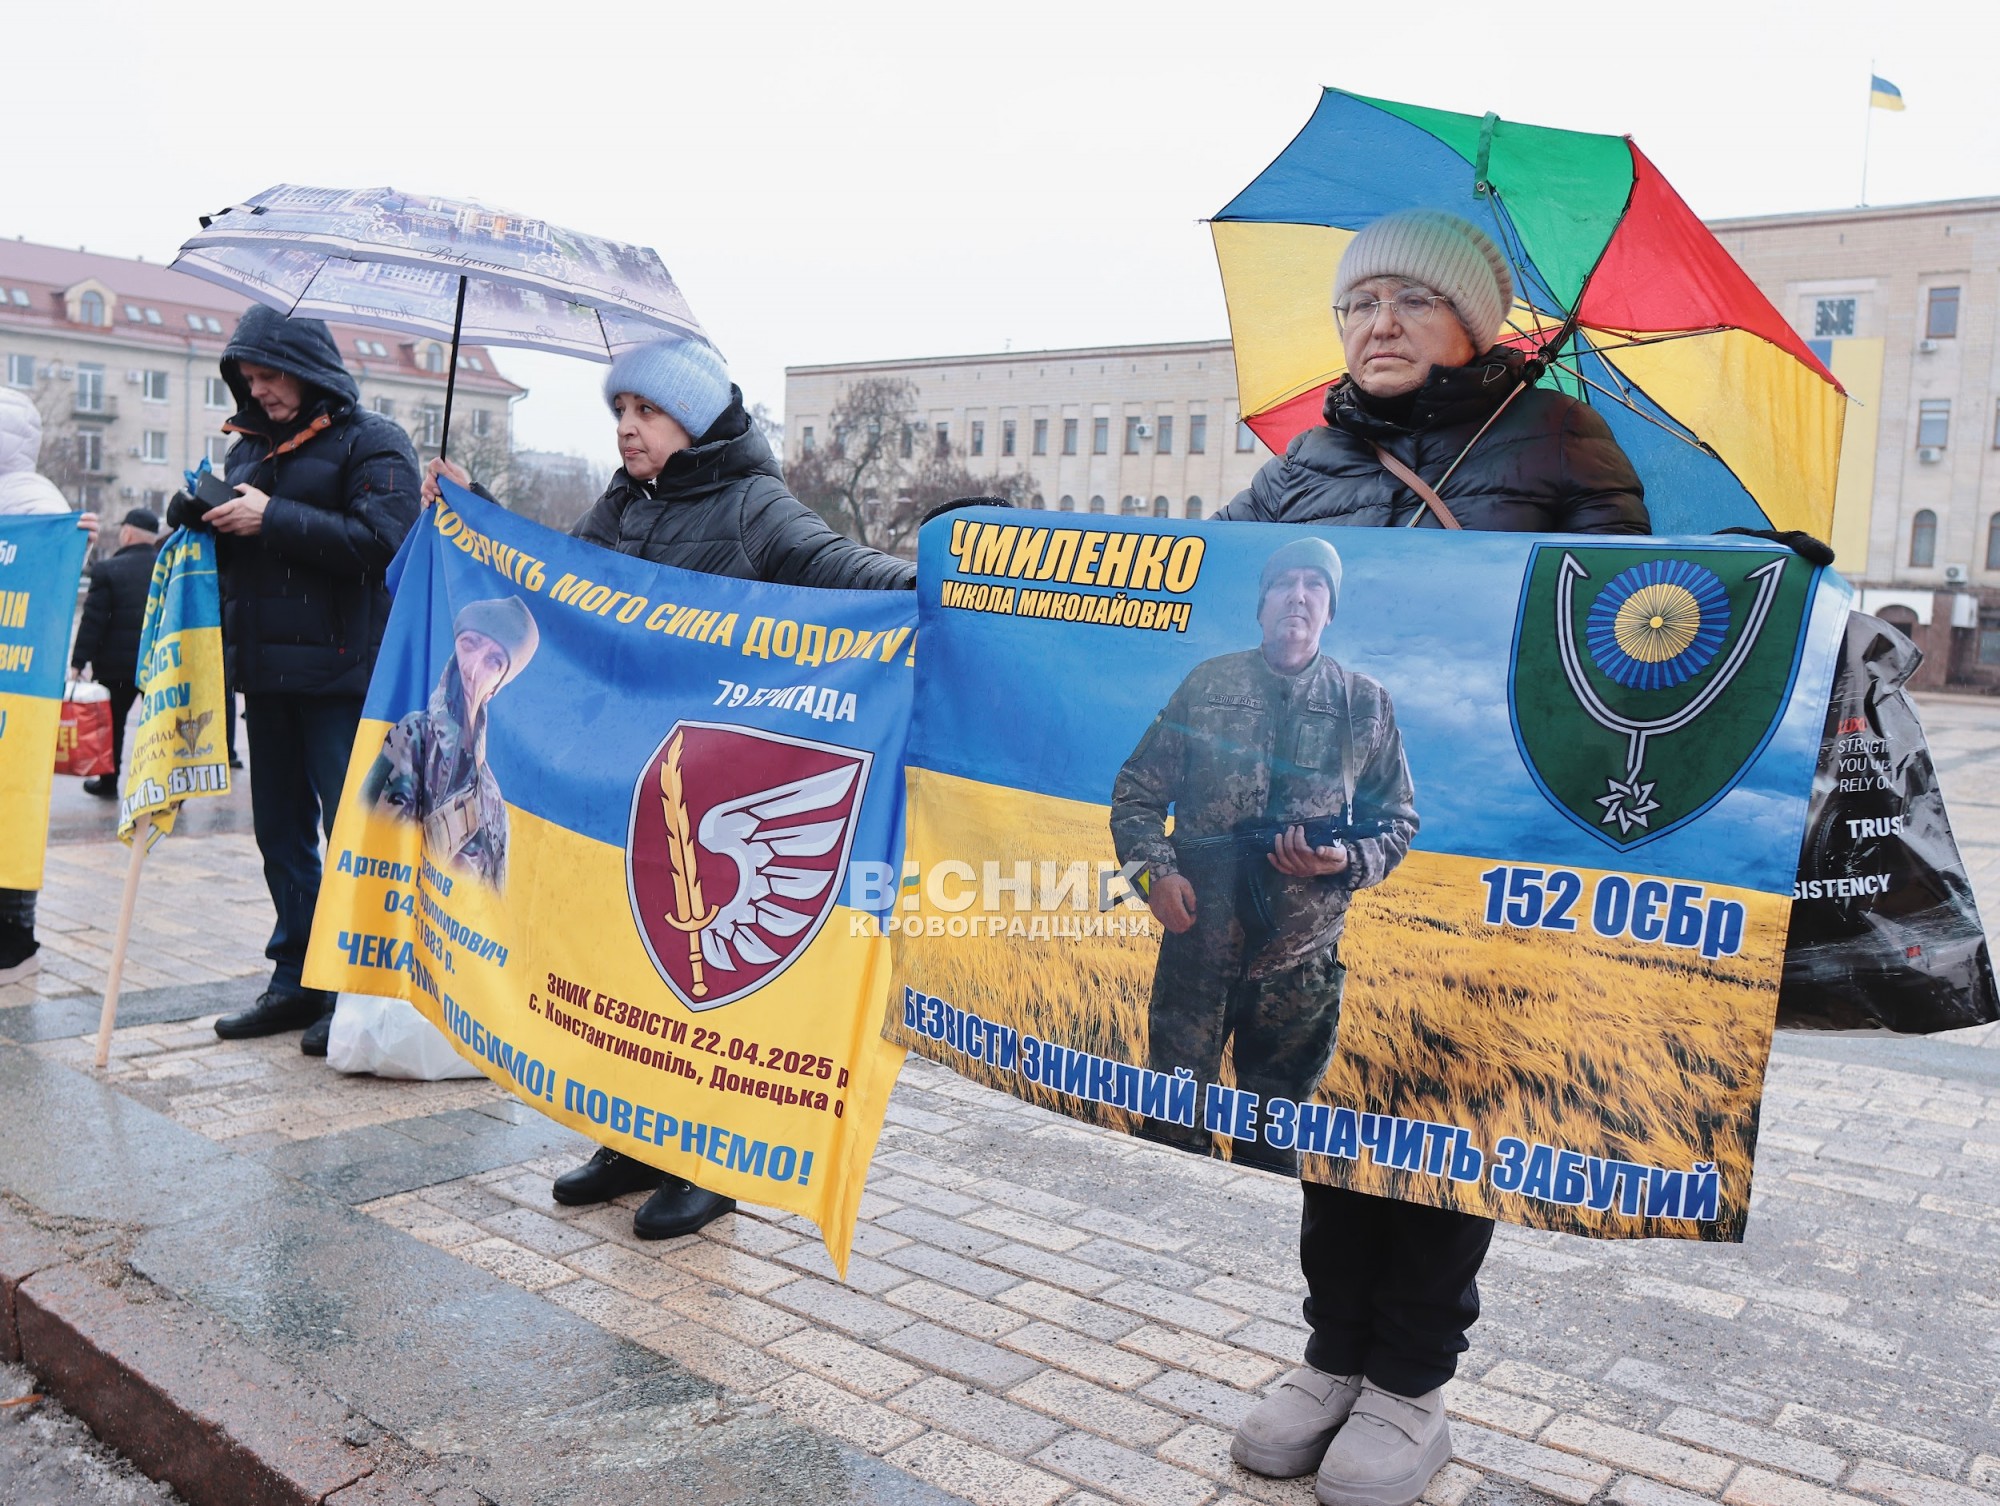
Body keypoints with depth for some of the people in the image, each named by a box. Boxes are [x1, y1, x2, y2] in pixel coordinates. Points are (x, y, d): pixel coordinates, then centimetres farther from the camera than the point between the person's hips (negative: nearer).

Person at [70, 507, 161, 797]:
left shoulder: (107, 570, -10)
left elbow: (92, 621, -11)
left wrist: (78, 662, -6)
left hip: (117, 664, -2)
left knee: (112, 721, 12)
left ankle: (108, 781, 22)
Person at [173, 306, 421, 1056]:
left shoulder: (372, 443, -4)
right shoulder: (249, 446, 17)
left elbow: (380, 542, -18)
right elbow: (229, 550, 19)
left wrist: (273, 519, -19)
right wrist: (196, 514, -2)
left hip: (342, 672, -7)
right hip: (265, 669, 7)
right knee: (281, 831, 12)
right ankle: (297, 980, 23)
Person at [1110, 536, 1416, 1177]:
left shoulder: (1366, 705, 4)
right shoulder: (1207, 685, 3)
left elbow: (1398, 821, 8)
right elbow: (1136, 792, 5)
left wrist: (1345, 860, -12)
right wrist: (1156, 870, -10)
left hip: (1301, 960, 1)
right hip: (1196, 942, 0)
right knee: (1174, 1123, 7)